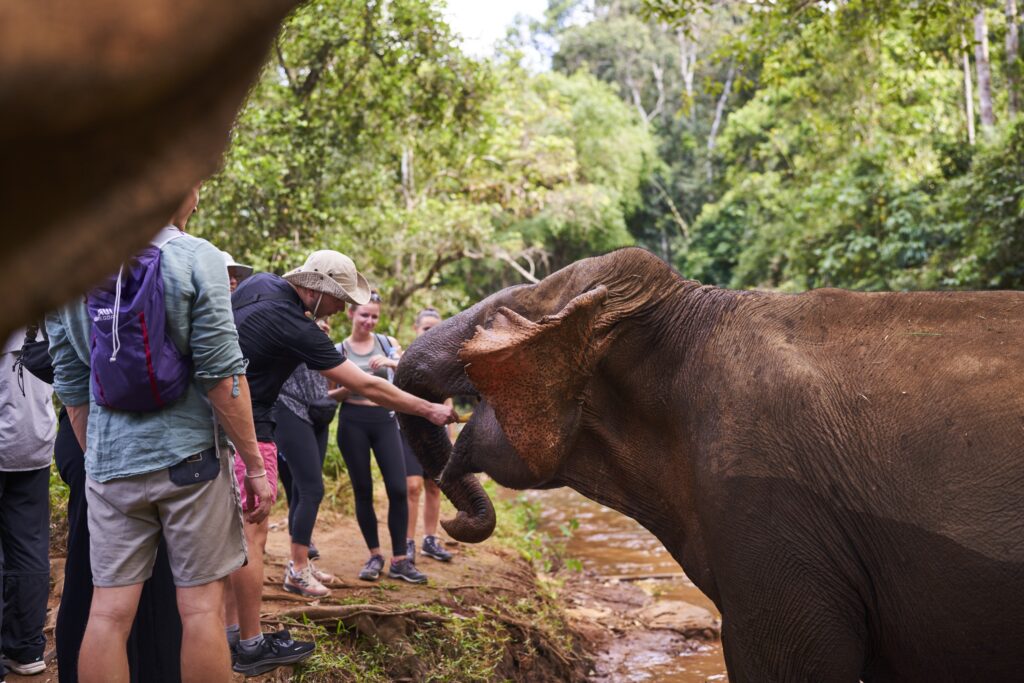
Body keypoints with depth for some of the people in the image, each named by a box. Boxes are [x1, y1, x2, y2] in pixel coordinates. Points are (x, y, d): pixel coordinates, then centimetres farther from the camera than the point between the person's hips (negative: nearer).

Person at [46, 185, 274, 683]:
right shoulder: (195, 259, -9)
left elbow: (70, 385, 10)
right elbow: (221, 377, -13)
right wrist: (255, 465, -6)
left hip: (110, 463, 4)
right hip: (190, 455, -4)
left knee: (108, 611, 5)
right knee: (201, 605, 4)